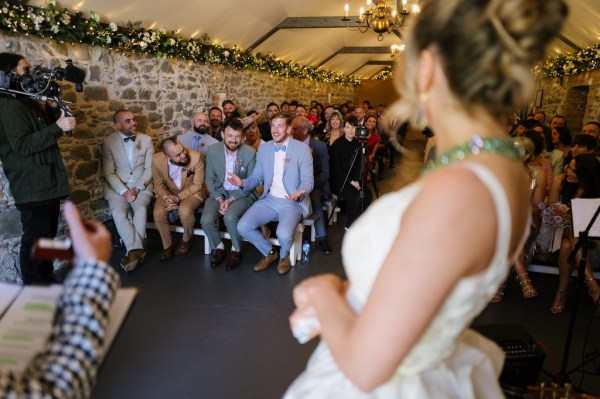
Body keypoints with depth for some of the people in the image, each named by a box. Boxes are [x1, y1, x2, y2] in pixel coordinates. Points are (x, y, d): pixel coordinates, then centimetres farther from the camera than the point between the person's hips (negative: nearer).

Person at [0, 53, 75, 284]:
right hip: (32, 187, -10)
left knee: (47, 236, 17)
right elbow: (22, 145, -23)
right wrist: (58, 127, -25)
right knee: (35, 239, -3)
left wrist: (53, 108, 3)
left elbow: (46, 132, 18)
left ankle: (47, 282, 30)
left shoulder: (28, 102, 15)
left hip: (47, 183, 10)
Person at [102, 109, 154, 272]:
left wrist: (137, 188, -13)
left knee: (141, 208, -30)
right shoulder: (108, 141, 1)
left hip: (142, 184, 1)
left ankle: (133, 250, -26)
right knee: (118, 213, -28)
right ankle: (137, 249, -29)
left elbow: (149, 169, 2)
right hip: (117, 186, 0)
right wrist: (124, 191, -17)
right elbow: (108, 171, -3)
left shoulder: (146, 140, 5)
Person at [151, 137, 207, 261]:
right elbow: (159, 184, -3)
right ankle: (167, 246, 1)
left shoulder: (196, 157, -27)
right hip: (168, 192, 3)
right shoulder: (157, 159, -20)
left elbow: (197, 185, -16)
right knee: (158, 213, -24)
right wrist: (166, 197, -23)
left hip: (192, 192, -2)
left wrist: (177, 198, -24)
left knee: (184, 211, -32)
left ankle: (186, 239, 0)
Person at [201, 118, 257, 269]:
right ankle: (218, 247, 7)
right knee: (206, 220, -23)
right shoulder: (212, 151, -4)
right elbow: (210, 179, 3)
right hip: (219, 192, 3)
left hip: (242, 194, -3)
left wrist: (231, 200, -16)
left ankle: (236, 250, -4)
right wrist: (219, 199, -13)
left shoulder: (250, 153, -11)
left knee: (230, 216, -32)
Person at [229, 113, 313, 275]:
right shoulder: (263, 148, 8)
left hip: (293, 202, -4)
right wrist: (243, 183, -11)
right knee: (243, 227, -16)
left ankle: (284, 255, 9)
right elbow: (256, 176, 12)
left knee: (284, 234, -30)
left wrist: (300, 193, -30)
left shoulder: (302, 149, -6)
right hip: (269, 200, 5)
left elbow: (307, 180, -7)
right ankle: (269, 252, 11)